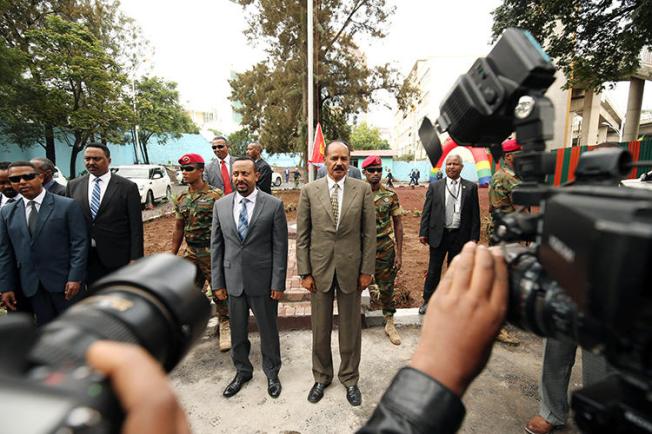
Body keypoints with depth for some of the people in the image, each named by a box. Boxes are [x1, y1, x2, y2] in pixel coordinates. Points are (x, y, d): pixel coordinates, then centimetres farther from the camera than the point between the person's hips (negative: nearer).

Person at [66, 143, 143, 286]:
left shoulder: (128, 187, -6)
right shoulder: (73, 186, 5)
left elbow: (136, 227, -7)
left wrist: (135, 259, -10)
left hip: (118, 258, -3)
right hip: (85, 258, 3)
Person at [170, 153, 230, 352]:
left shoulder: (215, 196, -11)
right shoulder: (181, 199, 8)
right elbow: (178, 229, 14)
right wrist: (172, 255, 13)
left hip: (212, 253, -5)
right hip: (191, 253, 6)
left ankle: (225, 327, 24)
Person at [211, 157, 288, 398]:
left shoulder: (274, 205, -9)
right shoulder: (221, 205, 2)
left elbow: (280, 247, -8)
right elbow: (216, 245, 5)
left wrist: (278, 283, -9)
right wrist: (218, 281, 4)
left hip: (262, 280, -3)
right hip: (233, 280, 3)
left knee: (268, 329, 14)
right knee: (237, 330, 18)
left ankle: (271, 372, 39)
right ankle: (242, 371, 43)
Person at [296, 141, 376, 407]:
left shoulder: (363, 190, -1)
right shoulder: (309, 190, -1)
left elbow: (369, 233, -1)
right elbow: (302, 235, 0)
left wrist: (367, 270, -3)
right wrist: (304, 272, -3)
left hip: (350, 268, 0)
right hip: (319, 268, 1)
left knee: (350, 327, 14)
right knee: (320, 328, 14)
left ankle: (350, 378, 37)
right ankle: (321, 377, 38)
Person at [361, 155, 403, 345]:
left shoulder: (390, 196, -2)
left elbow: (398, 225, 1)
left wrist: (399, 254, -2)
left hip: (385, 249, 0)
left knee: (386, 288, 11)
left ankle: (389, 324, 31)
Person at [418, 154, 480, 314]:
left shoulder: (471, 187, 3)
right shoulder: (434, 186, 3)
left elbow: (475, 214, 2)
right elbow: (426, 211, 1)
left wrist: (474, 236, -2)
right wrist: (423, 232, -4)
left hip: (460, 235, 1)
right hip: (439, 234, 0)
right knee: (434, 269, 8)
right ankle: (427, 300, 22)